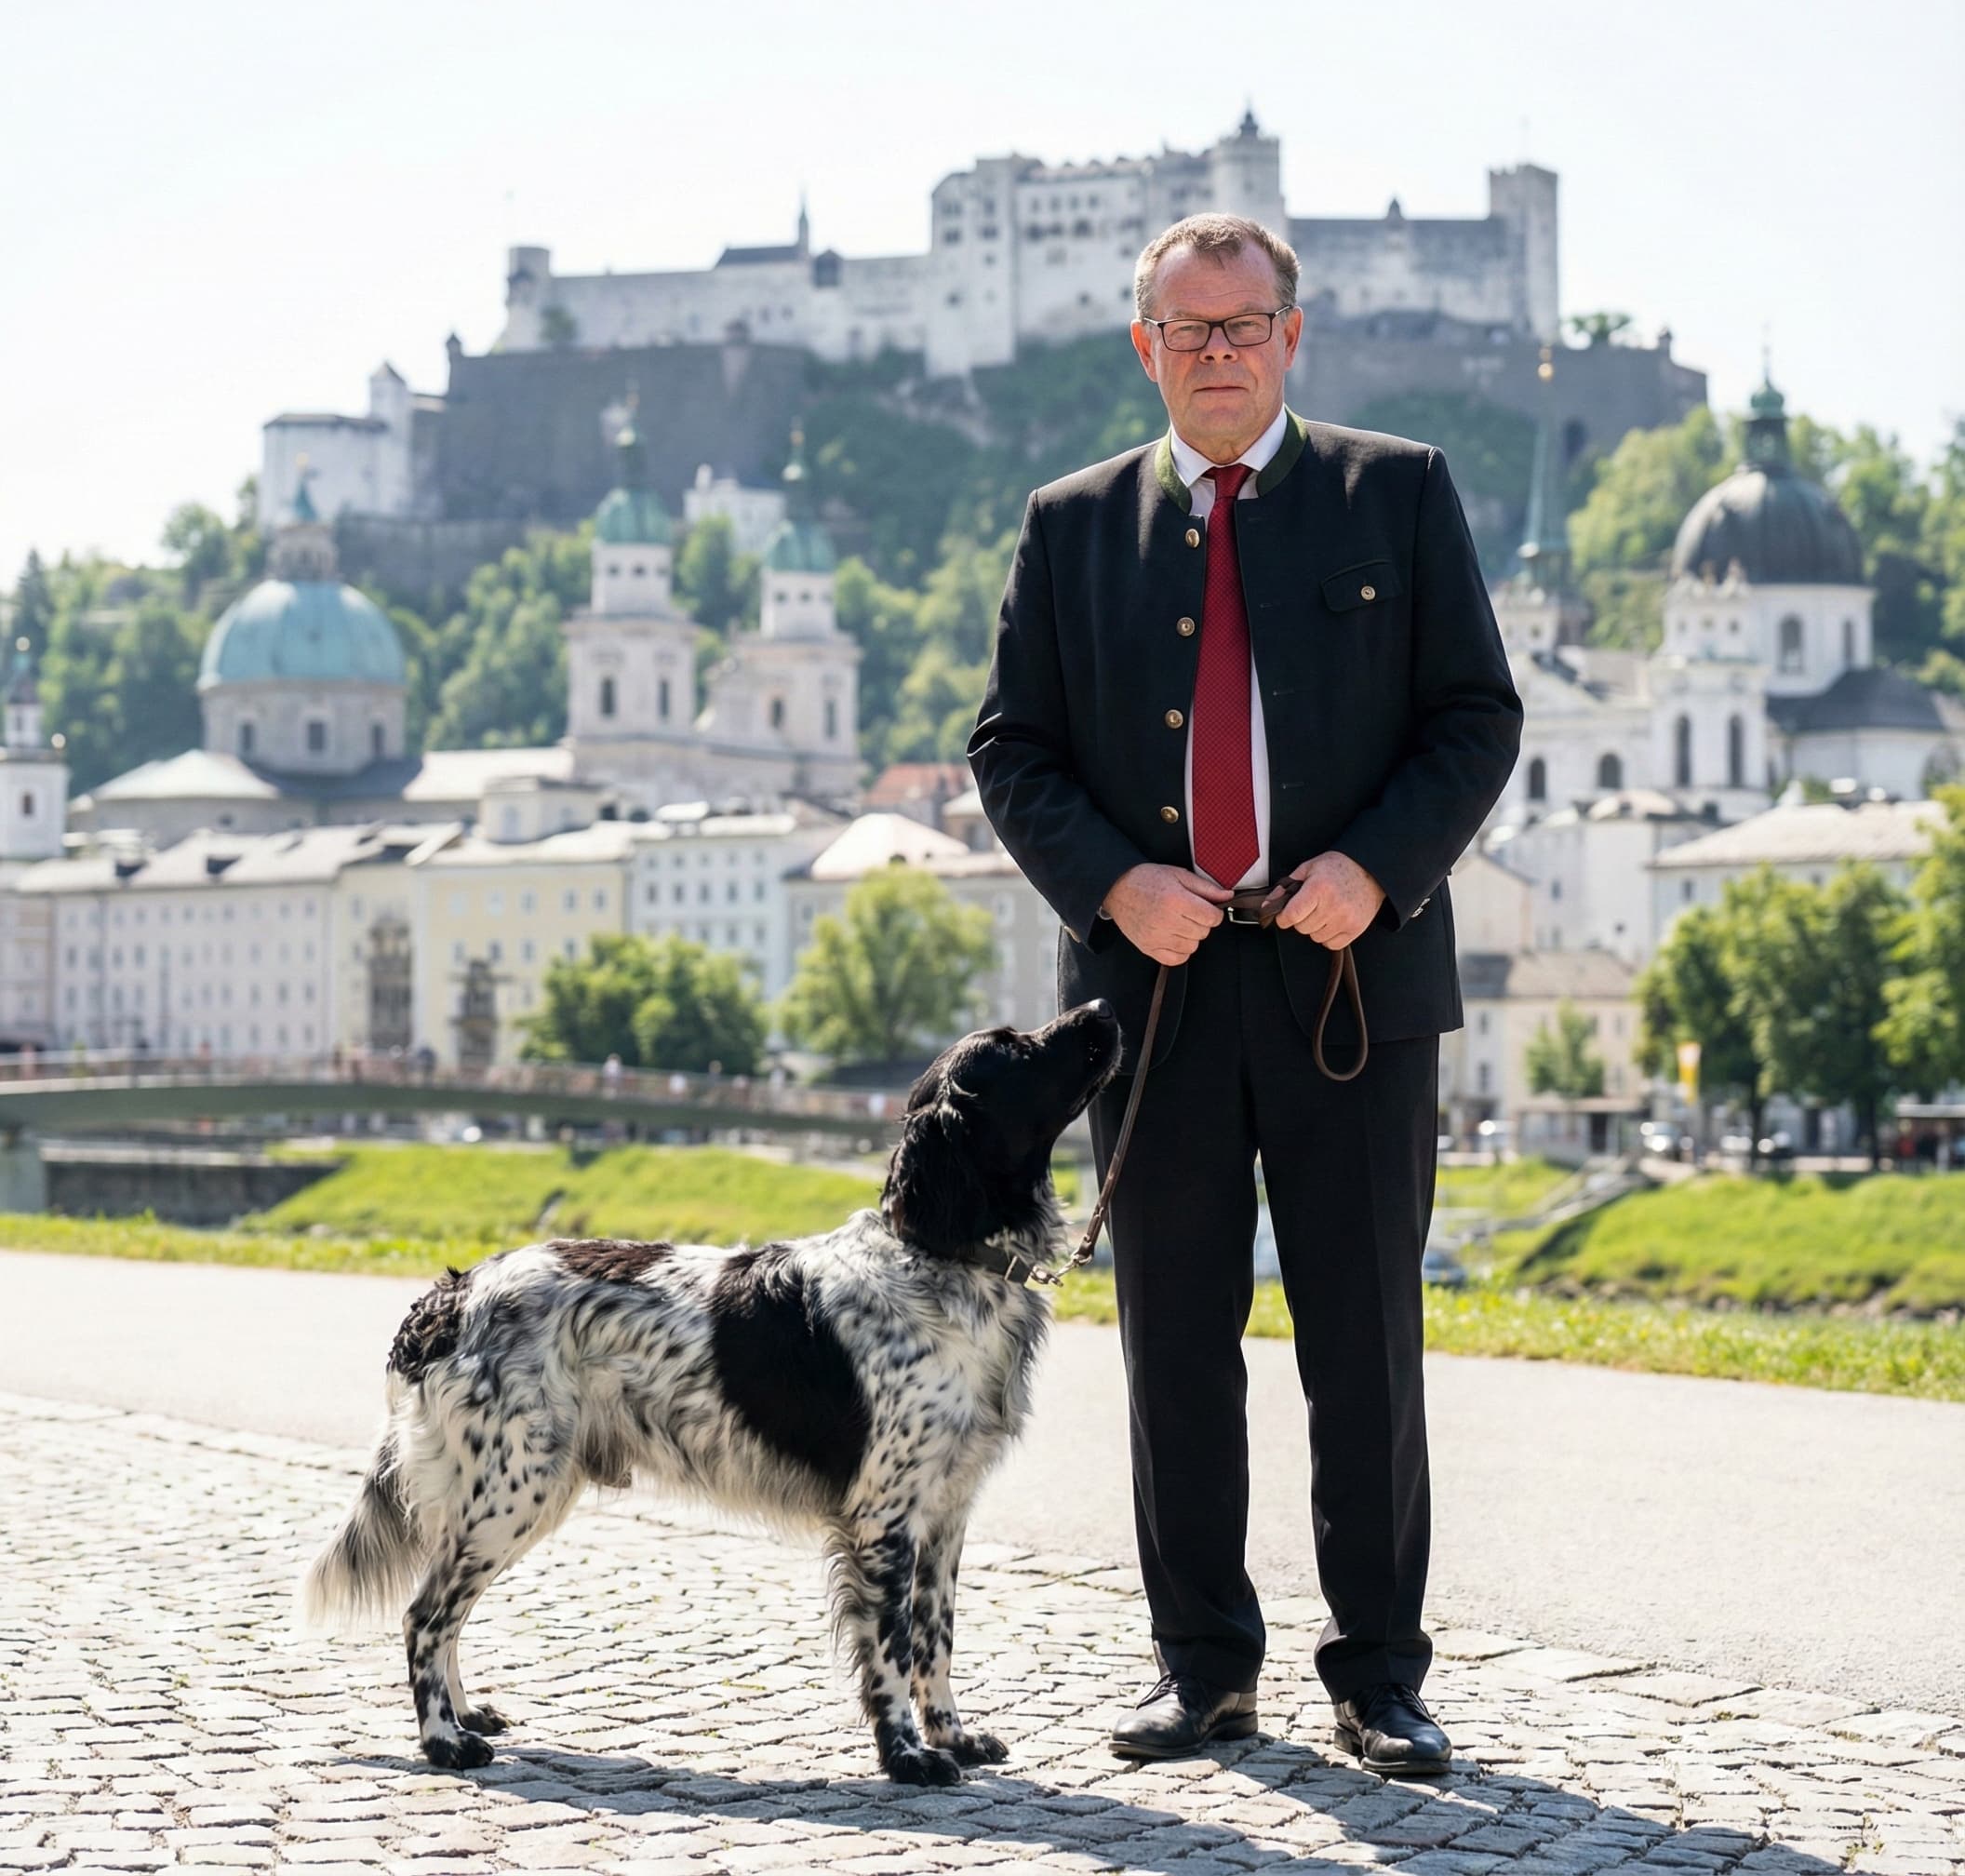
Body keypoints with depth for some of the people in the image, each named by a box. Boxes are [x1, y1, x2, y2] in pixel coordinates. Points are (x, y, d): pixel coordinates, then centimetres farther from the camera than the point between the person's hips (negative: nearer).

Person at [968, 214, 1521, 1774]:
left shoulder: (1400, 492, 6)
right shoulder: (1072, 525, 11)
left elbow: (1478, 715, 2)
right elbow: (1013, 749, 8)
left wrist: (1377, 866, -13)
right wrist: (1112, 885, -9)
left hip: (1354, 972, -2)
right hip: (1156, 981, 2)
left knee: (1367, 1341, 2)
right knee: (1176, 1342, 6)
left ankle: (1379, 1676, 12)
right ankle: (1205, 1666, 18)